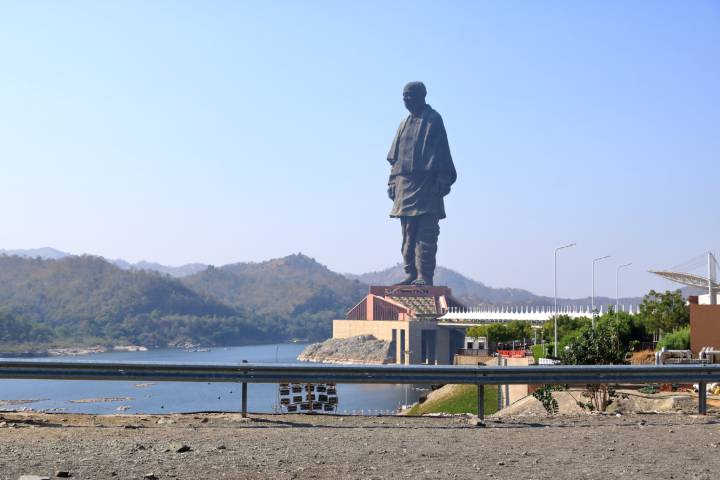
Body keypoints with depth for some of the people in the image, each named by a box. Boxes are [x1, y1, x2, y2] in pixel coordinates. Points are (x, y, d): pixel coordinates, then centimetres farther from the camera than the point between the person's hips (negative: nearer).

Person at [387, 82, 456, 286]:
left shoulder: (433, 120, 0)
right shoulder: (405, 124, 19)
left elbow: (442, 153, -6)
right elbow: (395, 157, 21)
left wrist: (442, 181, -14)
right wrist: (393, 182, 14)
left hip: (426, 185, -7)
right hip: (405, 185, 7)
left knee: (426, 233, -9)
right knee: (408, 233, 7)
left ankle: (424, 276, -9)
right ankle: (411, 273, 11)